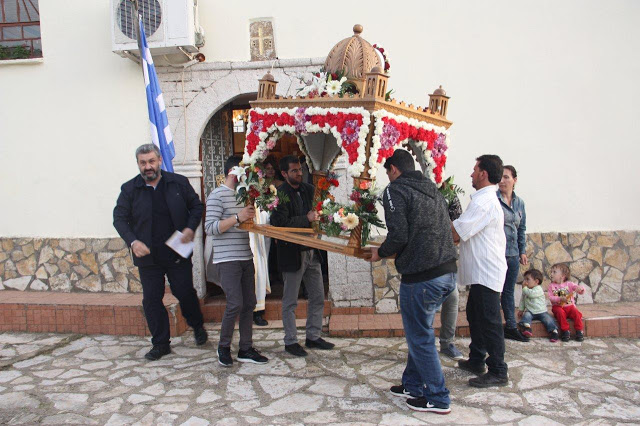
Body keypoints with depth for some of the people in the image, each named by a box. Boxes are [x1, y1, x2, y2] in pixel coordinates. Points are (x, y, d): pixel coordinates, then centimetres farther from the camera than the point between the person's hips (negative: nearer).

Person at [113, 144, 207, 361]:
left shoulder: (179, 182, 1)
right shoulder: (129, 189, 1)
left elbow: (196, 206, 8)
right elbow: (119, 218, 2)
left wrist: (190, 228, -9)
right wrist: (132, 241, -13)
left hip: (178, 253, -1)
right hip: (148, 256, 1)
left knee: (185, 293, 4)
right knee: (151, 300, 6)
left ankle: (197, 326, 33)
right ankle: (160, 344, 20)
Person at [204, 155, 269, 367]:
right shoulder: (217, 195, -8)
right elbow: (210, 227, -16)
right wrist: (238, 218, -22)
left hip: (246, 259, 8)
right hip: (227, 260, -8)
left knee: (249, 303, 7)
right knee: (235, 304, -11)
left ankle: (246, 349, 17)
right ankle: (223, 347, 10)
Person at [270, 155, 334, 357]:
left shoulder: (308, 189, 8)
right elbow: (280, 223, -24)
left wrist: (317, 216, -5)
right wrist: (306, 219, -20)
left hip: (311, 251, 7)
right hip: (292, 254, -7)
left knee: (318, 297, 14)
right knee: (290, 302, 6)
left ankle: (313, 336, 28)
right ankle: (290, 341, 19)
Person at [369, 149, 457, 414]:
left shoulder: (395, 190, -7)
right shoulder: (433, 191, 18)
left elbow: (398, 236, -18)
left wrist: (380, 253, 3)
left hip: (422, 276, -9)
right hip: (447, 272, 9)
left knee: (420, 338, 7)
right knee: (419, 332, 21)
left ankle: (437, 399, 19)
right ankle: (412, 386, 34)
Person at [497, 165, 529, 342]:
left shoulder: (519, 203, 11)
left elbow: (521, 229, 18)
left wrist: (522, 251, 15)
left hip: (513, 254, 6)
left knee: (508, 291, 15)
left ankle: (511, 327, 25)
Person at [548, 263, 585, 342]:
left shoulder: (569, 284, 4)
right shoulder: (551, 286, 2)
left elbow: (581, 291, -3)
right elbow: (550, 297, -9)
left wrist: (580, 288, -28)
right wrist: (560, 299, -27)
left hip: (570, 306, 1)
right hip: (558, 307, -1)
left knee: (576, 312, -28)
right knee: (560, 312, -33)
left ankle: (579, 331, -14)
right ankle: (565, 331, -23)